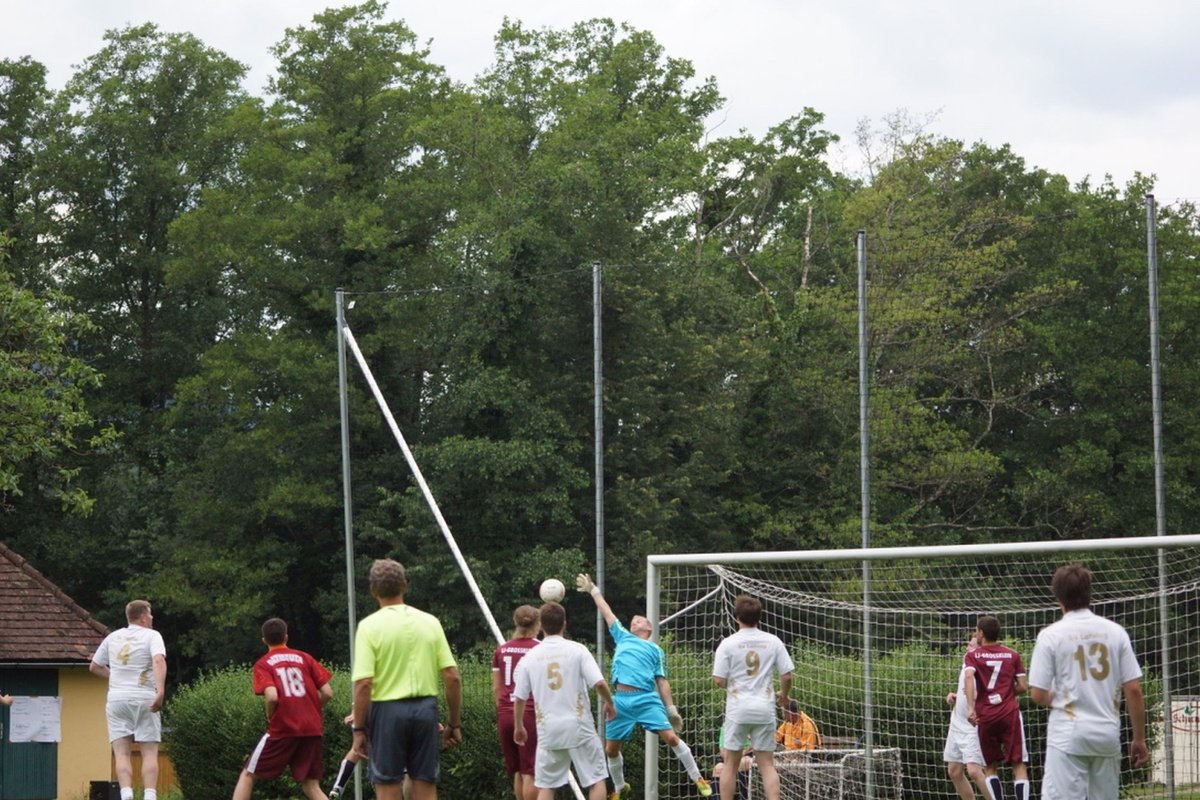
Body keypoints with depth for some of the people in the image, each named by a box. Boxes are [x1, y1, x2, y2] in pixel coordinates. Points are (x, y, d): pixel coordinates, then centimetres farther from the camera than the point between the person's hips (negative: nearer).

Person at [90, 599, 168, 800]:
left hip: (117, 698, 3)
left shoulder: (113, 637, 13)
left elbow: (94, 667, 21)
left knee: (122, 754, 0)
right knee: (150, 753, 1)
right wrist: (160, 691, -28)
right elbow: (159, 661, -20)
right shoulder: (152, 636, -1)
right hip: (144, 699, -3)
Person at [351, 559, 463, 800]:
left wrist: (359, 729, -5)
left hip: (388, 710, -3)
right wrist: (454, 723, 9)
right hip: (426, 708, 3)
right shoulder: (430, 622, 4)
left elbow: (363, 683, -13)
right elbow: (452, 677, 2)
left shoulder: (370, 626, -6)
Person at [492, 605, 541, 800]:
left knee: (517, 770, 15)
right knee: (531, 772, -1)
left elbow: (496, 688, 11)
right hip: (531, 712, -5)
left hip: (506, 713, 5)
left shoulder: (501, 650, 7)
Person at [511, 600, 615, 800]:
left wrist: (518, 727, 19)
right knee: (596, 780, 9)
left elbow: (519, 698, 4)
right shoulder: (577, 650, -6)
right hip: (578, 727, -2)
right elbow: (599, 683, -13)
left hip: (548, 730, 2)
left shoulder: (530, 656, 1)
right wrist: (609, 703, 7)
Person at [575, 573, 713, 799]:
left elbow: (662, 681, 13)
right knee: (611, 750, 4)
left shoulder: (655, 650, 17)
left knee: (671, 737, -14)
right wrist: (593, 591, 29)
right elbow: (607, 613, 28)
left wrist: (671, 708, 6)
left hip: (647, 699, -3)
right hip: (620, 700, 3)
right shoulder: (622, 638, 23)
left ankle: (698, 779, -3)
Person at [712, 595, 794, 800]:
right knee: (767, 764, 5)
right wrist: (783, 695, 21)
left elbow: (719, 680, -7)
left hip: (738, 709, -1)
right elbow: (787, 675, 1)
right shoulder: (773, 642, 0)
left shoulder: (728, 644, -5)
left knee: (730, 764, 7)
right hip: (765, 709, 1)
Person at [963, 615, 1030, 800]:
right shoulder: (1012, 655, 9)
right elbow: (1023, 687, 5)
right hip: (1010, 713, 0)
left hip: (985, 716, 0)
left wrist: (970, 707, -23)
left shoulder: (972, 655, 4)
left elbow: (968, 677, -15)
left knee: (990, 767, 11)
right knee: (1019, 765, -2)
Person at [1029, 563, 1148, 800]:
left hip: (1068, 735, -4)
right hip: (1108, 736, 4)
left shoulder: (1051, 635, -5)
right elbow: (1134, 691, 1)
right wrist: (1139, 739, 9)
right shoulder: (1115, 632, 3)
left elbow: (1038, 696, -5)